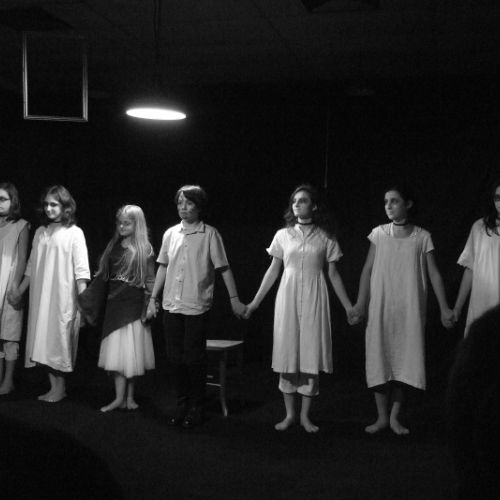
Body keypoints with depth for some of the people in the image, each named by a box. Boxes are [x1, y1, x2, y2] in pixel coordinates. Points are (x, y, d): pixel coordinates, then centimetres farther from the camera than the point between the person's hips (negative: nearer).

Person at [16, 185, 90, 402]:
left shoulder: (74, 233, -4)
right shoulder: (40, 232, 11)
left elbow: (80, 269, -9)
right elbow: (31, 266, 16)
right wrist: (19, 291, 16)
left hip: (63, 296, -5)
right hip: (40, 297, 5)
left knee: (59, 340, -2)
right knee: (43, 342, 5)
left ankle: (60, 388, 9)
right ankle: (53, 387, 13)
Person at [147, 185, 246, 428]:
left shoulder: (209, 234, -4)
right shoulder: (170, 234, 8)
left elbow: (223, 268, -3)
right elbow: (163, 268, 15)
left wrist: (234, 299, -6)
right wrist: (153, 299, 14)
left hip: (197, 306, -4)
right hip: (171, 305, 4)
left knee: (194, 358, 0)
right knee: (175, 357, 9)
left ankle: (196, 407, 14)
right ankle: (182, 404, 23)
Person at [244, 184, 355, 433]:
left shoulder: (325, 238, 3)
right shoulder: (283, 235, 5)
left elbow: (333, 273, 7)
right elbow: (273, 271, 10)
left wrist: (348, 305, 6)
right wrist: (255, 301, 9)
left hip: (314, 300, -1)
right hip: (288, 297, 1)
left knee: (311, 355, 0)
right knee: (287, 354, 2)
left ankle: (305, 415, 11)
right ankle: (289, 414, 13)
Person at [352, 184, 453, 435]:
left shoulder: (422, 236, 3)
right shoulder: (379, 233, 4)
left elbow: (433, 273, 3)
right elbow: (368, 269, 5)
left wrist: (444, 307, -2)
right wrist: (360, 302, -1)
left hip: (411, 310, 0)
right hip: (381, 308, 0)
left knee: (405, 361, 1)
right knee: (380, 359, 1)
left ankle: (395, 417, 13)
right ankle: (382, 416, 12)